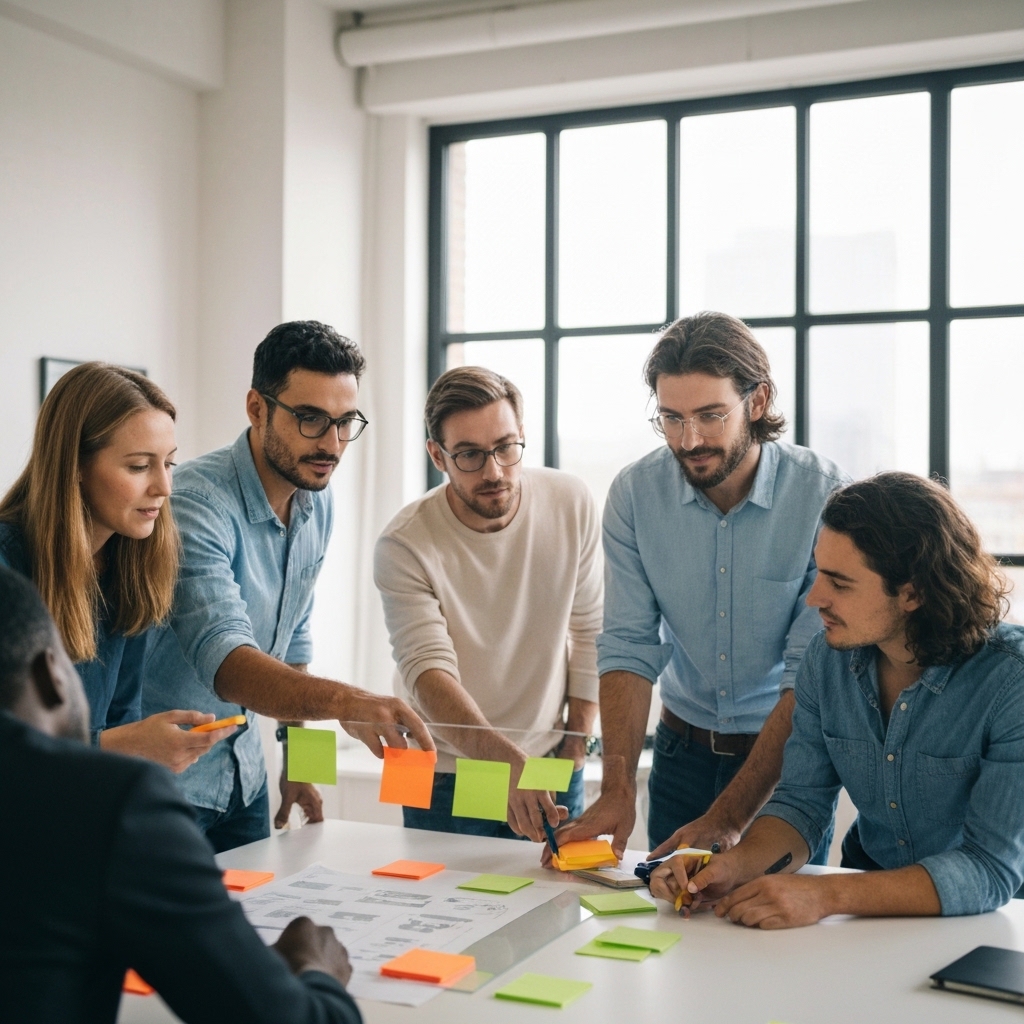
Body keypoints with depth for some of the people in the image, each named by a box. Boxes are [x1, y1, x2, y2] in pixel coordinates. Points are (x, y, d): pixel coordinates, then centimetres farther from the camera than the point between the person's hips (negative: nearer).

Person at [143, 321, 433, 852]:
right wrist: (346, 703, -53)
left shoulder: (318, 502, 0)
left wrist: (295, 757, 13)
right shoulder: (197, 502, -25)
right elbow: (224, 660, -38)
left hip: (243, 774, 7)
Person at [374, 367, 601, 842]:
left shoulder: (572, 504, -10)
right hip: (447, 781, -2)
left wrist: (574, 751, 0)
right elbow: (426, 670, -26)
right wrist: (507, 761, -41)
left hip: (550, 769, 3)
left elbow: (589, 631, -1)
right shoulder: (404, 545, -19)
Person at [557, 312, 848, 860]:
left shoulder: (824, 496, -21)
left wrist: (728, 817, -28)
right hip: (683, 750, 3)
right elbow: (628, 648, -10)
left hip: (786, 755, -2)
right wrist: (617, 788, -24)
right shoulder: (635, 494, -10)